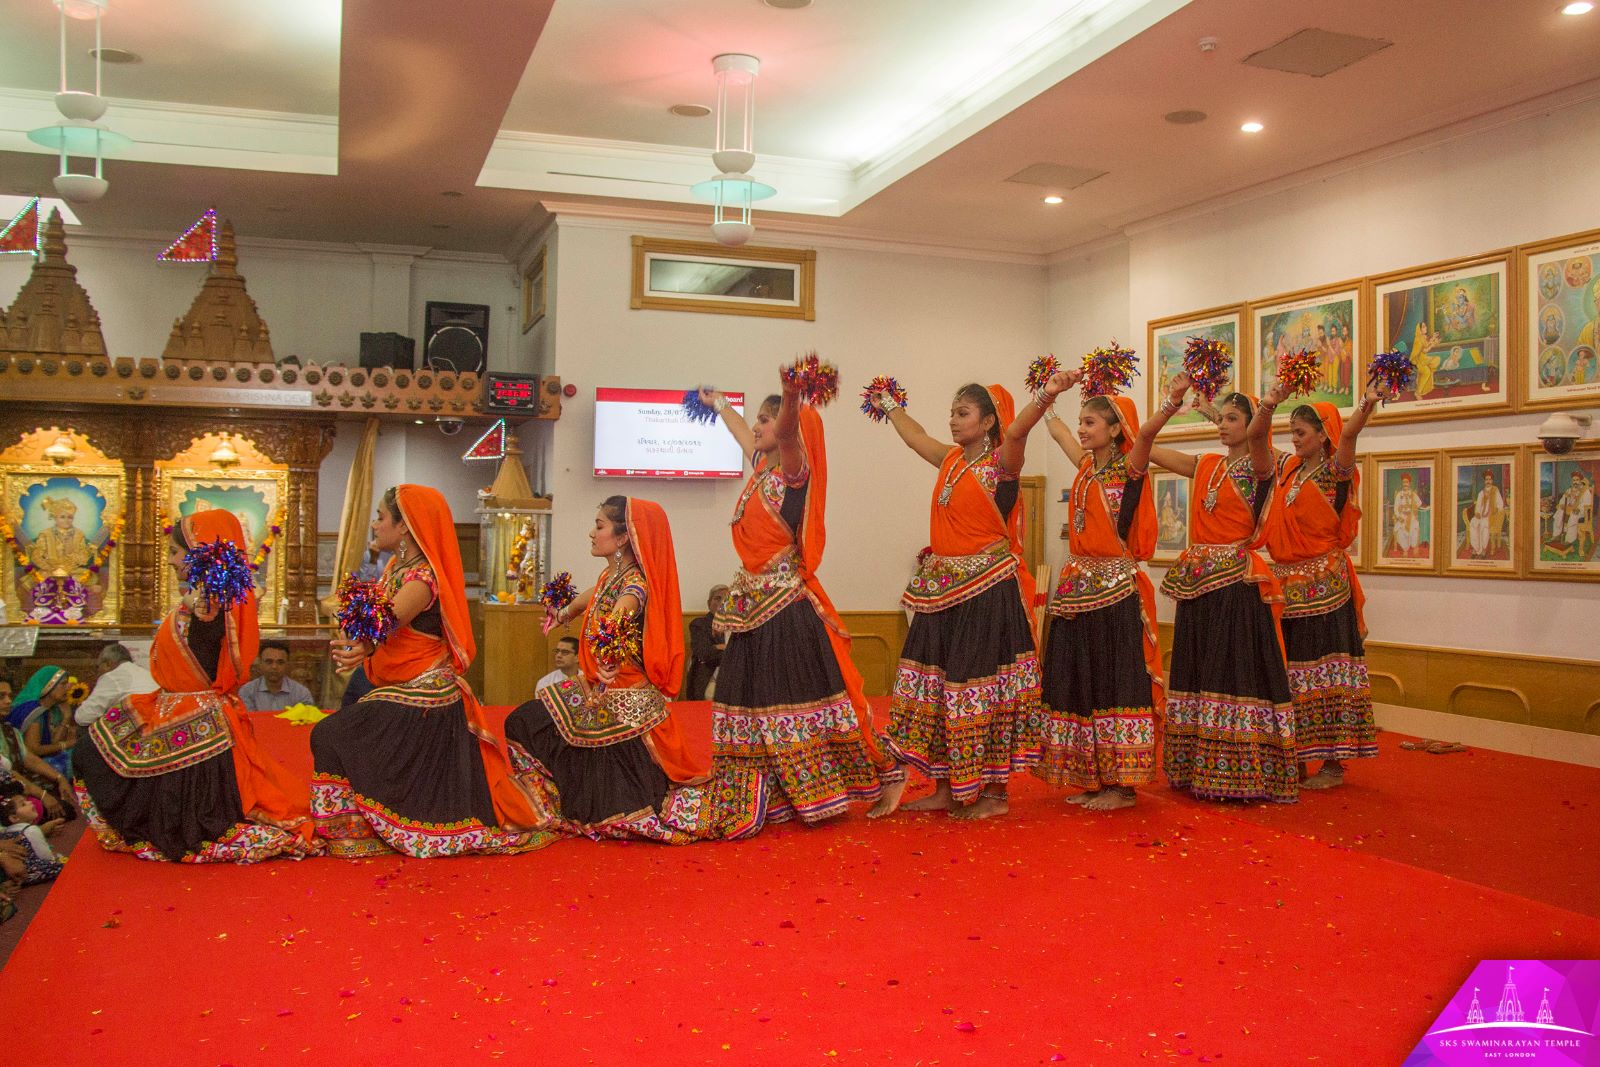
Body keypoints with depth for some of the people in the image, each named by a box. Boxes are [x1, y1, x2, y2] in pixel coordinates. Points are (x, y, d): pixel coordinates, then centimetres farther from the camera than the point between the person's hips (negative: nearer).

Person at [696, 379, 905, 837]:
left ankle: (888, 772, 9)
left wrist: (792, 398, -53)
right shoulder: (762, 467, 13)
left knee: (804, 698, -4)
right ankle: (763, 800, 20)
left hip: (787, 606, -9)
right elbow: (744, 435, 35)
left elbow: (786, 432, -32)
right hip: (754, 606, 9)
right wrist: (720, 404, 50)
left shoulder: (793, 469, -10)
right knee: (752, 702, 10)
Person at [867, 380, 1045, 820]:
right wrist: (889, 405, 44)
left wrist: (1043, 399, -45)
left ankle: (995, 794, 9)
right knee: (937, 686, 10)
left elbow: (1016, 431, -28)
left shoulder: (1001, 462, -7)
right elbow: (914, 435, 31)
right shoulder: (951, 460, 13)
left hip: (988, 589, -8)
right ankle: (946, 789, 20)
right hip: (943, 589, 8)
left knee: (985, 685, -3)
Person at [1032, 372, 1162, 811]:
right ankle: (1093, 779, 18)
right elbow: (1056, 428, 24)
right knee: (1080, 681, 9)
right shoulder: (1087, 465, 12)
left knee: (1115, 680, -3)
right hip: (1078, 587, 7)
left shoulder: (1130, 469, -6)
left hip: (1115, 589, -7)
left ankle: (1122, 784, 4)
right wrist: (1055, 390, 14)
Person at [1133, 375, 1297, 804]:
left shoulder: (1258, 466, -2)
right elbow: (1145, 440, 11)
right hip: (1196, 583, 6)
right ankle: (1200, 770, 18)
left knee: (1238, 670, -6)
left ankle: (1242, 776, 1)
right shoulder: (1204, 467, 14)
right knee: (1199, 671, 9)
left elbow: (1258, 434, -26)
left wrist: (1269, 400, -44)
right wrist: (1173, 401, 0)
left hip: (1238, 583, -6)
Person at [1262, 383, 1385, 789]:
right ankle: (1296, 758, 18)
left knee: (1324, 668, -4)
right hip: (1287, 581, 7)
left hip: (1323, 584, -6)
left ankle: (1333, 763, 3)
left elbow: (1347, 436, -24)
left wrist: (1366, 406, -42)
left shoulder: (1334, 472, -6)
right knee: (1291, 668, 9)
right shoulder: (1288, 470, 11)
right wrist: (1267, 405, 7)